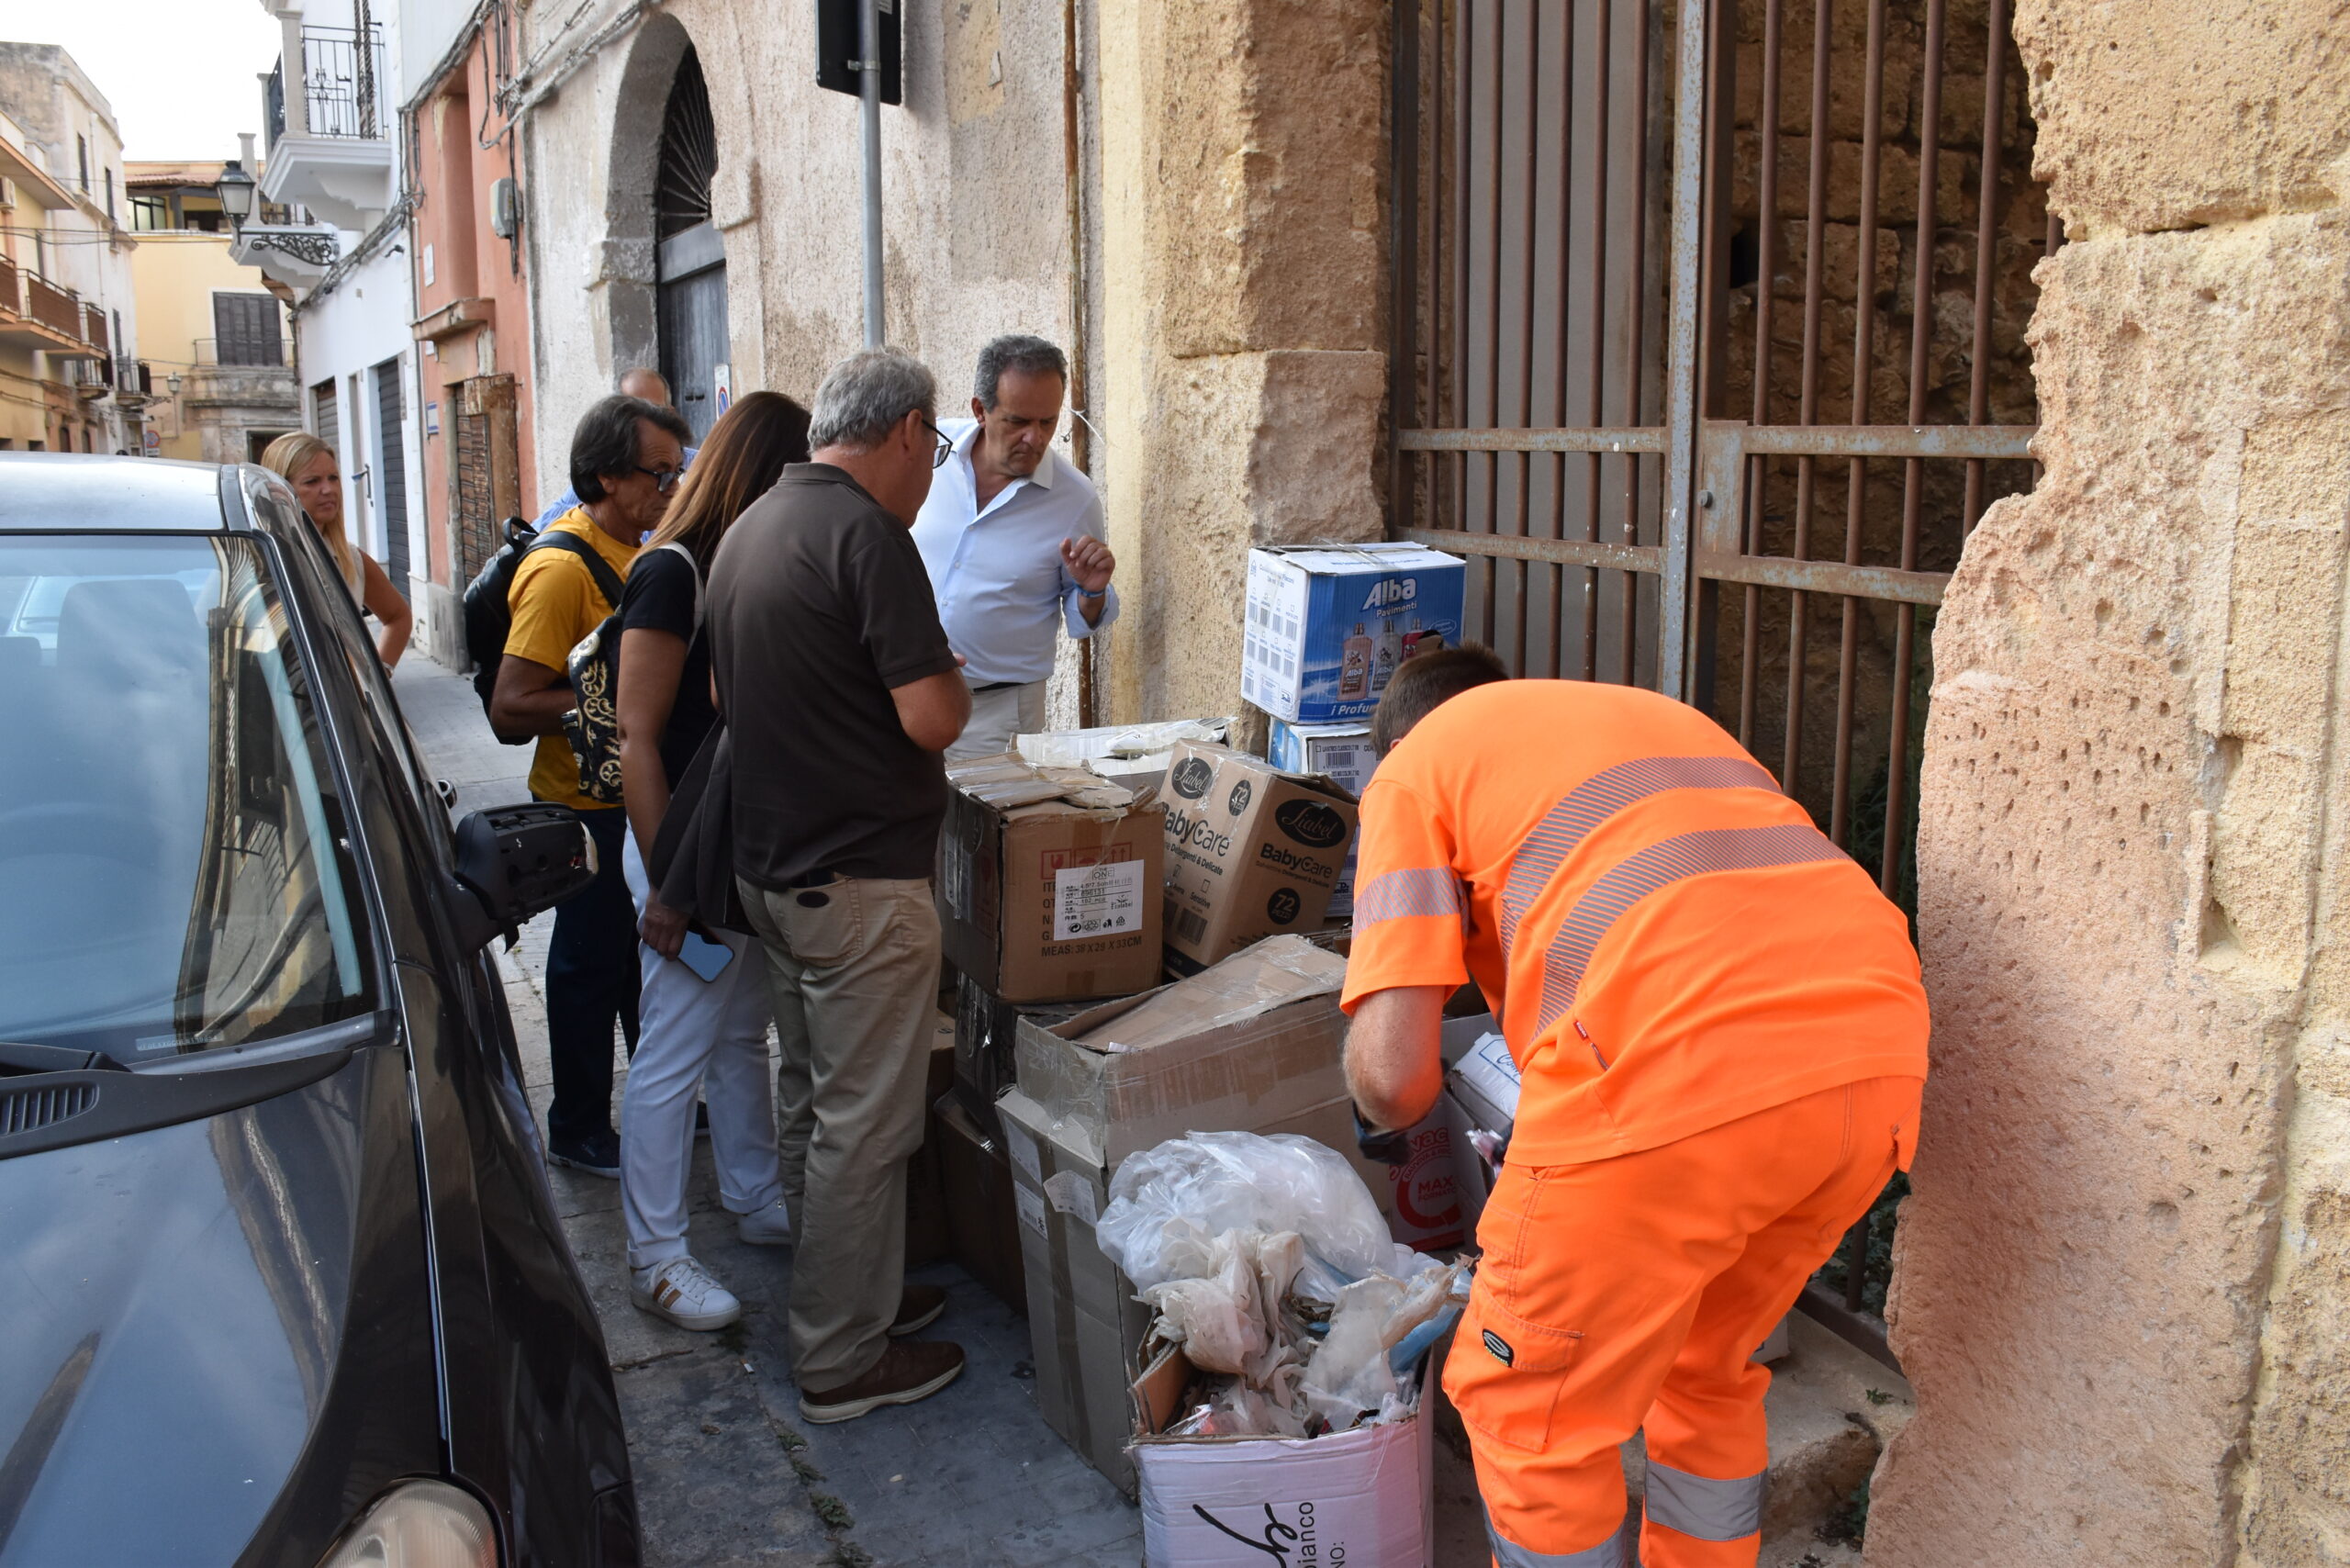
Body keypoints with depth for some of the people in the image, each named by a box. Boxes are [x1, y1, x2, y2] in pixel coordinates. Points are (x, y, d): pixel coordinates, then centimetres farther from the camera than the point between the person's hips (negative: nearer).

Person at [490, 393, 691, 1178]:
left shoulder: (634, 551, 8)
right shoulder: (561, 567, -21)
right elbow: (511, 706, -26)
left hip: (642, 796, 9)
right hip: (589, 807, -9)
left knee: (649, 953, 20)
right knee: (590, 965, 5)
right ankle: (578, 1130, 21)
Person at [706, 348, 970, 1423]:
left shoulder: (751, 530, 11)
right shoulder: (867, 533, -18)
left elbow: (725, 698, 20)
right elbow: (931, 719, -23)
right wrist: (951, 679, -2)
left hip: (771, 867, 10)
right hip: (861, 880, -9)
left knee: (811, 1106, 19)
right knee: (862, 1125, 2)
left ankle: (844, 1294, 35)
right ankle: (843, 1362, 13)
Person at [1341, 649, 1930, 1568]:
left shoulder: (1414, 768, 13)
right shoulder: (1653, 711, 33)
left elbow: (1395, 1071, 0)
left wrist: (1381, 1116, 25)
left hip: (1685, 1077, -7)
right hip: (1881, 1057, 8)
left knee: (1530, 1413, 16)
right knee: (1707, 1374, 30)